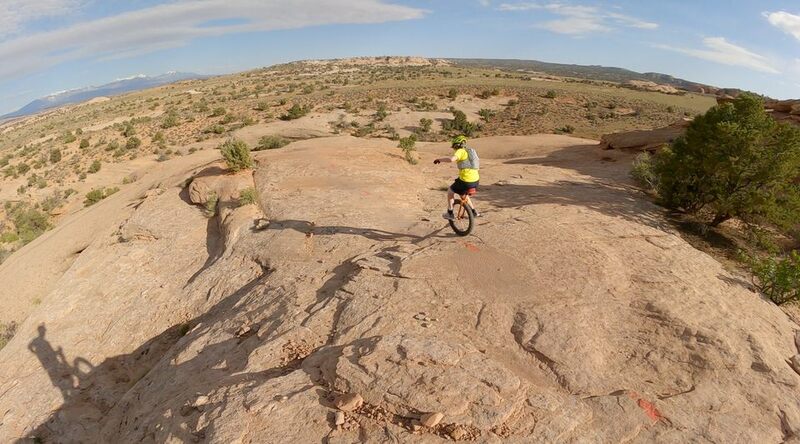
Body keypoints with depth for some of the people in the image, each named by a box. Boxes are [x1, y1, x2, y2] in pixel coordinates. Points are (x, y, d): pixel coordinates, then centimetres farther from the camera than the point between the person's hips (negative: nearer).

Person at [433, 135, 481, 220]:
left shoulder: (460, 151, -7)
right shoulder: (470, 151, 18)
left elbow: (451, 159, -27)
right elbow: (478, 164, 28)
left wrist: (439, 159, -13)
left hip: (466, 181, -8)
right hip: (476, 181, 8)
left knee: (450, 191, 17)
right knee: (463, 194, 33)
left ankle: (450, 214, 19)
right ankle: (474, 212, 30)